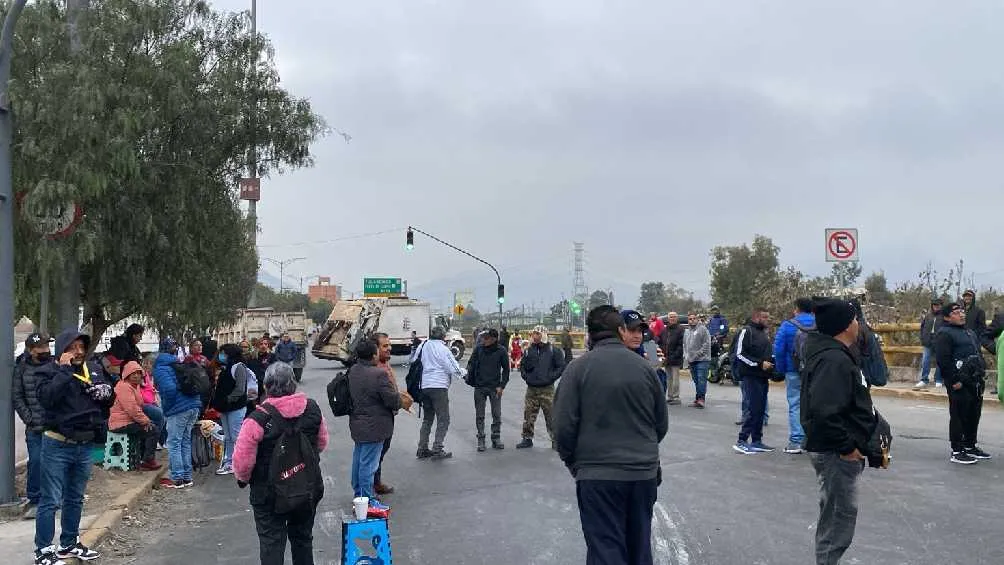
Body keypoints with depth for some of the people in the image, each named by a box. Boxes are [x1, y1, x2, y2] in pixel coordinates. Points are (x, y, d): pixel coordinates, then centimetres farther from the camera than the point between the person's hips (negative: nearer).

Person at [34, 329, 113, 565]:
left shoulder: (93, 368, 7)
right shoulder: (48, 371, -8)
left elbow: (108, 399, 13)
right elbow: (47, 398, -26)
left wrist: (106, 391, -9)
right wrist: (64, 369, -23)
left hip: (85, 445, 6)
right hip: (58, 445, -6)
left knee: (75, 499, 17)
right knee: (51, 501, -2)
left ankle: (69, 545, 30)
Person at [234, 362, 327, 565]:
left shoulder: (258, 419, -22)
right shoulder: (312, 408, -7)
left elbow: (243, 460, -19)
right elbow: (322, 443, 7)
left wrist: (243, 479, 2)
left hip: (269, 493, -4)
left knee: (271, 542, 8)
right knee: (303, 537, 21)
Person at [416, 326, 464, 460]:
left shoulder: (423, 346, 7)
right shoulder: (443, 349, -10)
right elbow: (454, 369, -9)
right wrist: (464, 372, 9)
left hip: (425, 386, 7)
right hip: (439, 386, -6)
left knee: (427, 419, 17)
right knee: (443, 419, 2)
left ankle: (422, 449, 17)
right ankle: (437, 449, -2)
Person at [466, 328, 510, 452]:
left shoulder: (501, 351, -4)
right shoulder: (479, 349, -2)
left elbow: (506, 369, 2)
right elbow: (471, 365, 5)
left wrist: (501, 386, -4)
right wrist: (470, 380, -8)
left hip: (495, 388, -1)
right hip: (479, 387, 1)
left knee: (497, 415, 4)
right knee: (479, 416, 5)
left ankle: (496, 438, 17)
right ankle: (481, 439, 14)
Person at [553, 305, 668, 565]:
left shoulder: (578, 368, -7)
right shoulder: (644, 367, 1)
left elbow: (564, 427, -10)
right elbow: (662, 423, 9)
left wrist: (573, 463, 7)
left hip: (597, 475, -3)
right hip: (645, 473, 3)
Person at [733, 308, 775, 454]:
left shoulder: (764, 333, 19)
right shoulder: (746, 331, -8)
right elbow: (740, 354, -14)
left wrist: (771, 363, 11)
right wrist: (759, 364, -17)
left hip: (763, 377, 9)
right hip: (751, 376, -9)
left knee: (760, 410, 10)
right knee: (751, 409, -10)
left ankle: (757, 441, 16)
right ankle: (742, 441, -5)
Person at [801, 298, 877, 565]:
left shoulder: (835, 355, 11)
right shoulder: (834, 360, -23)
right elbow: (824, 412, -32)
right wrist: (846, 447, -23)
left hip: (838, 450, 11)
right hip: (837, 453, -11)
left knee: (835, 515, 21)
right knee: (840, 516, -1)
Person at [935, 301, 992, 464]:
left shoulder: (971, 333, 21)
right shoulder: (945, 334, -10)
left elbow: (979, 355, 28)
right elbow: (943, 361, -17)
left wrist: (982, 374, 17)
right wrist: (954, 380, -20)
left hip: (976, 382, 9)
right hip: (959, 384, -9)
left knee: (974, 415, 14)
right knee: (959, 417, -6)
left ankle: (970, 447, 26)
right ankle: (957, 452, -1)